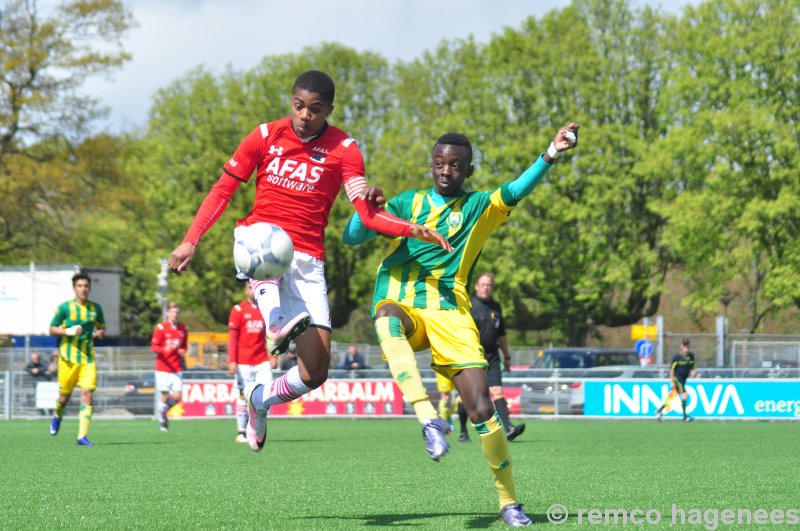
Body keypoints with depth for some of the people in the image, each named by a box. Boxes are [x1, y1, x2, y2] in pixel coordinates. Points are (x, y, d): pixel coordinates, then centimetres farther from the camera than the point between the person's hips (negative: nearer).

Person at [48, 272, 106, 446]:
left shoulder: (95, 308, 7)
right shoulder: (65, 307, -3)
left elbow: (102, 328, 21)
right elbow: (52, 329, 1)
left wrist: (100, 333, -3)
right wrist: (69, 331, -16)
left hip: (88, 359, 2)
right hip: (68, 358, -2)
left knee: (88, 394, -13)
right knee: (64, 396, 7)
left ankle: (82, 436, -11)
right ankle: (57, 416, 43)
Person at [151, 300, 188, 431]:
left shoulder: (183, 329, 7)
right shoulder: (161, 328, -6)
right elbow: (153, 347, -6)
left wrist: (182, 351, -3)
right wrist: (164, 349, -26)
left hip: (177, 368, 3)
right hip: (163, 367, -3)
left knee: (176, 396, -7)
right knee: (164, 395, -3)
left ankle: (164, 411, 22)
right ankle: (162, 420, 17)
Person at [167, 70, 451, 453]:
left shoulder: (343, 149, -1)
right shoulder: (265, 136, 3)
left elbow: (367, 213, -10)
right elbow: (223, 190, 7)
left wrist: (413, 230, -27)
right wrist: (190, 241, -2)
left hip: (306, 262, 0)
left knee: (315, 372, -7)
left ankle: (259, 400, 23)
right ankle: (276, 323, -62)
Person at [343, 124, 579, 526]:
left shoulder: (479, 208, 10)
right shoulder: (409, 202, 15)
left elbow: (513, 193, -11)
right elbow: (352, 238, 10)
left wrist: (549, 156, -29)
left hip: (449, 311, 0)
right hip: (401, 302, 0)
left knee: (481, 407, -11)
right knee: (388, 319, -39)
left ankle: (508, 501, 3)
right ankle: (429, 419, -48)